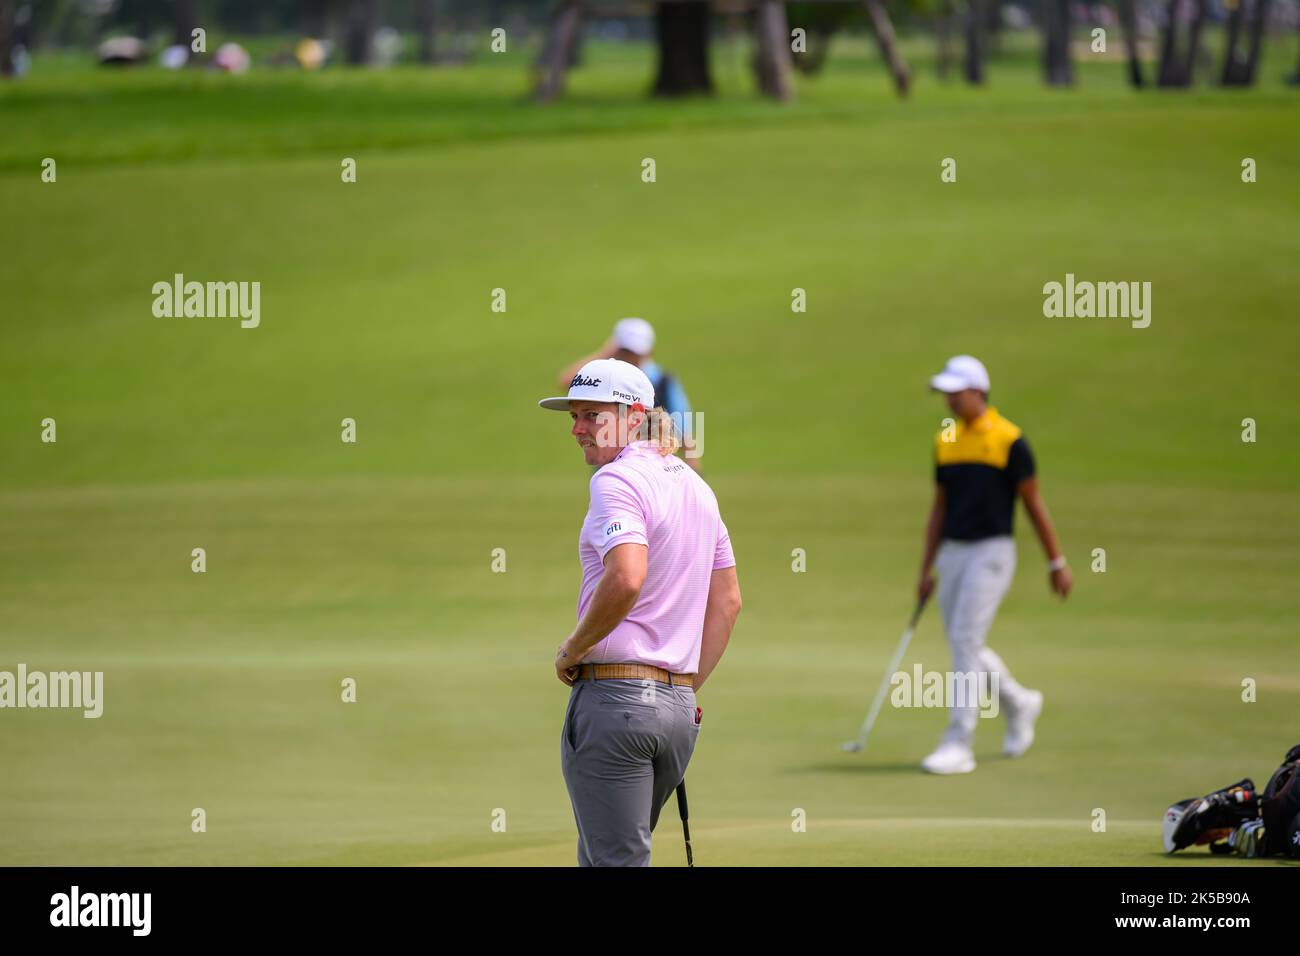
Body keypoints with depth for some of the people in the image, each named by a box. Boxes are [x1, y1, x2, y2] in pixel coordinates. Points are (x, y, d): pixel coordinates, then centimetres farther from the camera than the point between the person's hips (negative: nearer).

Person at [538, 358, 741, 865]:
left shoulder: (617, 479, -10)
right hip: (679, 706, 9)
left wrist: (571, 650, -13)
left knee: (616, 862, -7)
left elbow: (626, 578, -26)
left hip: (613, 695, -9)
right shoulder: (696, 486, 17)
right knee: (600, 858, 18)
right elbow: (727, 602, 20)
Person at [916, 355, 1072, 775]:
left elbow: (1034, 504, -4)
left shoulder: (1008, 440, -8)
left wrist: (1057, 562, -2)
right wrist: (926, 571, 11)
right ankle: (1019, 704, 36)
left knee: (965, 641, -15)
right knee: (963, 647, 11)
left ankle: (958, 745, -14)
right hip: (952, 554, 7)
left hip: (991, 552, -7)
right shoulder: (945, 441, 10)